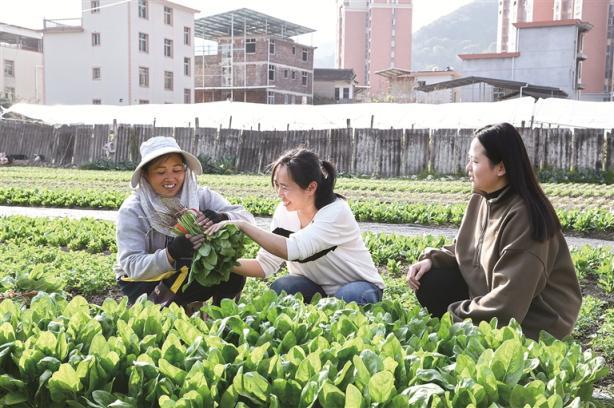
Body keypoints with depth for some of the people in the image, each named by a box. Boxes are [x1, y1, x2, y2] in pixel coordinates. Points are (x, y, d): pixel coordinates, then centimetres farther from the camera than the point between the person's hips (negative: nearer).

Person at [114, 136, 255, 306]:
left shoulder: (201, 197, -12)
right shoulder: (132, 210, -19)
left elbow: (246, 218, -21)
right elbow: (133, 265, -26)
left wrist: (221, 218, -43)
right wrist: (171, 253, -44)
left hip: (188, 273, 3)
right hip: (143, 280, -3)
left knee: (233, 275, -22)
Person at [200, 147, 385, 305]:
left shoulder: (336, 212, -27)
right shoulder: (284, 212, -10)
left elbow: (293, 249, -40)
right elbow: (265, 264, -9)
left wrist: (243, 225, -38)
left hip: (359, 286, -4)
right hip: (317, 288, 4)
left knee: (348, 296, -36)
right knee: (279, 289, -25)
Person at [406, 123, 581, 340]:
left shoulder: (523, 217, -27)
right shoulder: (480, 200, -2)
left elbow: (506, 302, -29)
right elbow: (465, 250, 11)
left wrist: (454, 317, -22)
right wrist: (431, 259, -8)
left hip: (533, 323, -7)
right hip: (489, 292, 8)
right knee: (430, 281, -7)